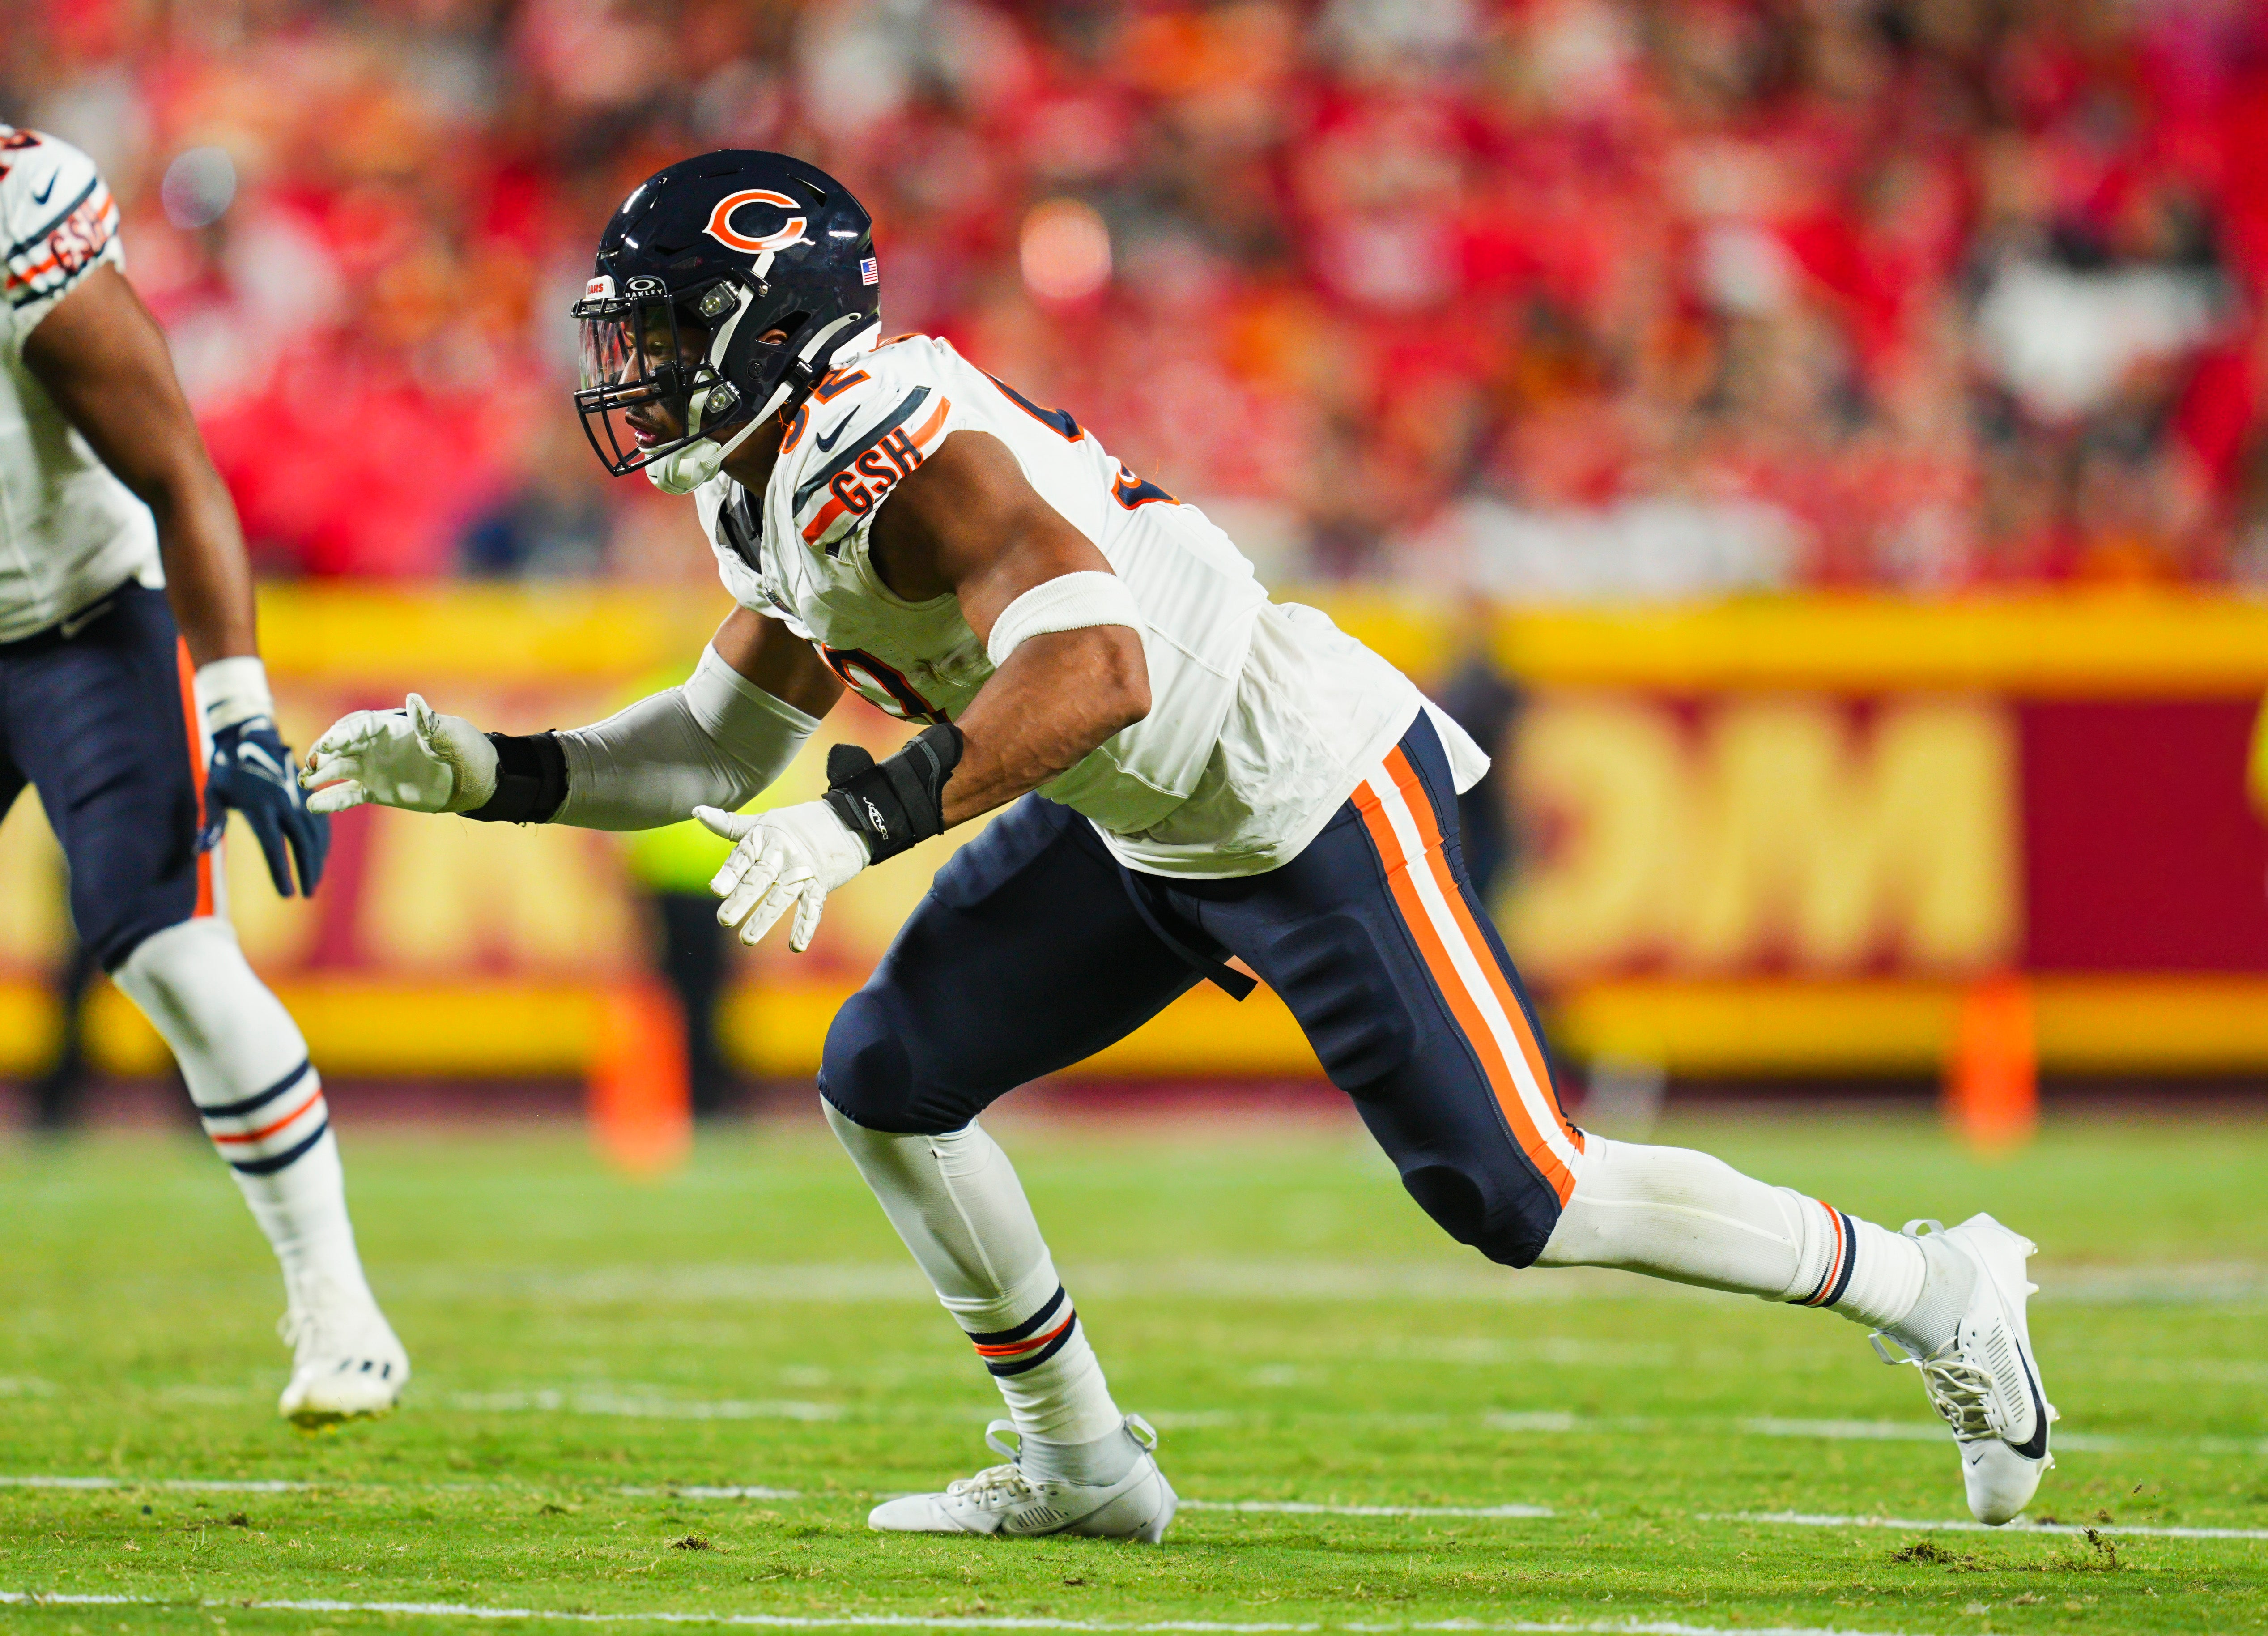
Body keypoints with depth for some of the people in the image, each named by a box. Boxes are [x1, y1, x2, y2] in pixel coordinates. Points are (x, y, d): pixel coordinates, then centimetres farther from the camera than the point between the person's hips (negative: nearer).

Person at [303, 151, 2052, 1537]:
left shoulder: (905, 454, -27)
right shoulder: (778, 492, 5)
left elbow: (1095, 668, -41)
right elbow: (724, 747, 14)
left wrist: (863, 819, -46)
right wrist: (486, 774, 3)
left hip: (1313, 797, -10)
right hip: (1147, 832, 10)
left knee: (1516, 1194, -8)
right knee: (890, 1083, 4)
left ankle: (1935, 1288, 9)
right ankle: (1083, 1466, 16)